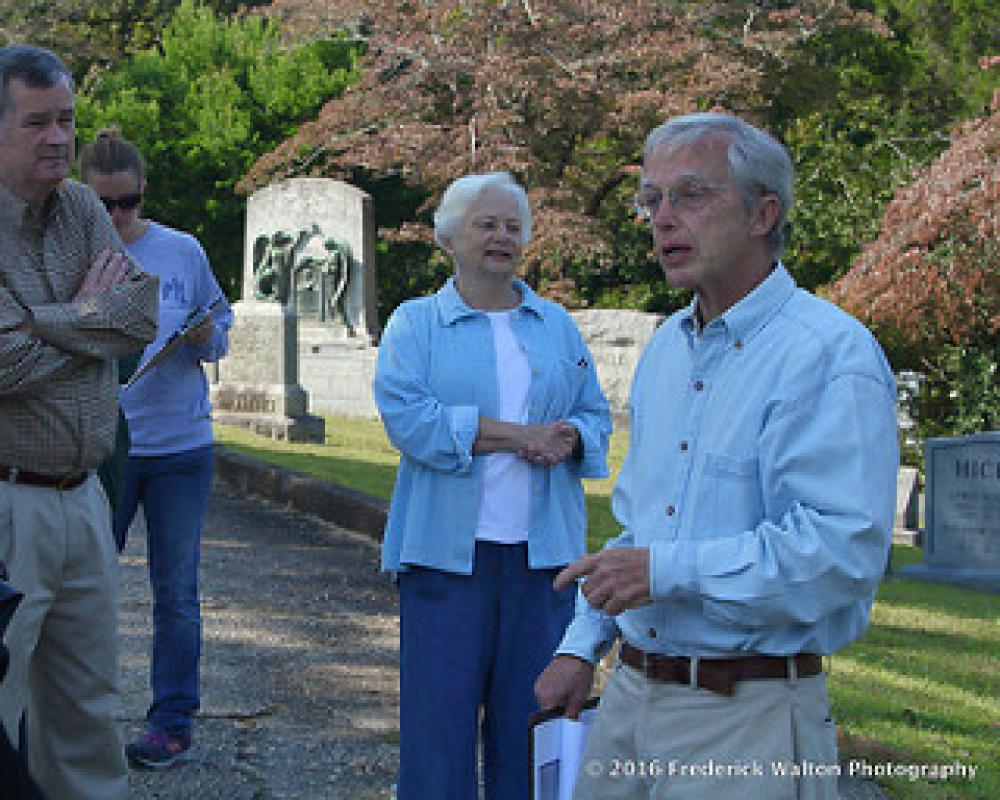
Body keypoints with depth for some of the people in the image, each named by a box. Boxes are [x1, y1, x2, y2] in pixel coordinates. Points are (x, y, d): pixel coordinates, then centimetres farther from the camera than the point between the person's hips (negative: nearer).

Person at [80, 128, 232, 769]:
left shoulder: (183, 252, 3)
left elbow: (221, 322, 11)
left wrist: (207, 338, -11)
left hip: (181, 447, 0)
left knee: (176, 593, 5)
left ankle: (174, 722, 14)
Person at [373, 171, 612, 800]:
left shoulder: (557, 325, 16)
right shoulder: (415, 324, 6)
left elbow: (596, 417, 14)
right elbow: (407, 417, -10)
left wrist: (567, 438, -10)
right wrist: (518, 435, -13)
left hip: (541, 549, 3)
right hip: (448, 549, -3)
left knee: (532, 709, 5)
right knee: (440, 710, -3)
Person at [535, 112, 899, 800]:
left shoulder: (831, 357, -15)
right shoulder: (665, 349, 14)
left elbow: (845, 548, -25)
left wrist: (668, 570, -22)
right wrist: (583, 644, 15)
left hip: (745, 718, -8)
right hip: (631, 692, 8)